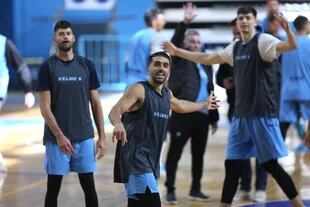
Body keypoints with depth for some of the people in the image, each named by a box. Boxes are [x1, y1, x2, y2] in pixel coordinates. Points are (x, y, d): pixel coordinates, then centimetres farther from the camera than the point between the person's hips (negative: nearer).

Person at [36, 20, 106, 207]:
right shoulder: (47, 67, -3)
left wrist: (102, 136, 2)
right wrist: (59, 136, -16)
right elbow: (45, 108, -7)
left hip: (84, 137, 2)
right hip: (57, 138, -2)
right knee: (53, 189, 4)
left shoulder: (87, 65, 5)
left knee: (89, 187, 5)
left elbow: (95, 103, 8)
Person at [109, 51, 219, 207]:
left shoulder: (167, 94, 14)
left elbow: (180, 106, 38)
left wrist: (204, 105, 51)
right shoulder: (139, 90, -11)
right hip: (134, 157, -8)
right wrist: (118, 124, -46)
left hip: (152, 159, 8)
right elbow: (114, 112, -23)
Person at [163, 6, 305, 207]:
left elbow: (292, 46, -24)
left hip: (263, 114, -6)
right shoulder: (235, 47, 13)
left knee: (271, 164, -5)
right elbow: (207, 59, 24)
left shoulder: (263, 41, -7)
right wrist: (177, 52, 26)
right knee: (232, 165, 7)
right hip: (241, 115, 6)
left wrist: (288, 29, -45)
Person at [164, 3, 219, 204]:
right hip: (182, 114, -5)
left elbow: (210, 91, 17)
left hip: (202, 116, 5)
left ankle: (196, 189, 21)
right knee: (175, 153, -2)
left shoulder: (205, 63, 16)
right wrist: (185, 23, -33)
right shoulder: (180, 58, 3)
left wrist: (214, 117, 16)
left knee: (199, 155, 11)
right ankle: (170, 190, 5)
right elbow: (175, 41, -18)